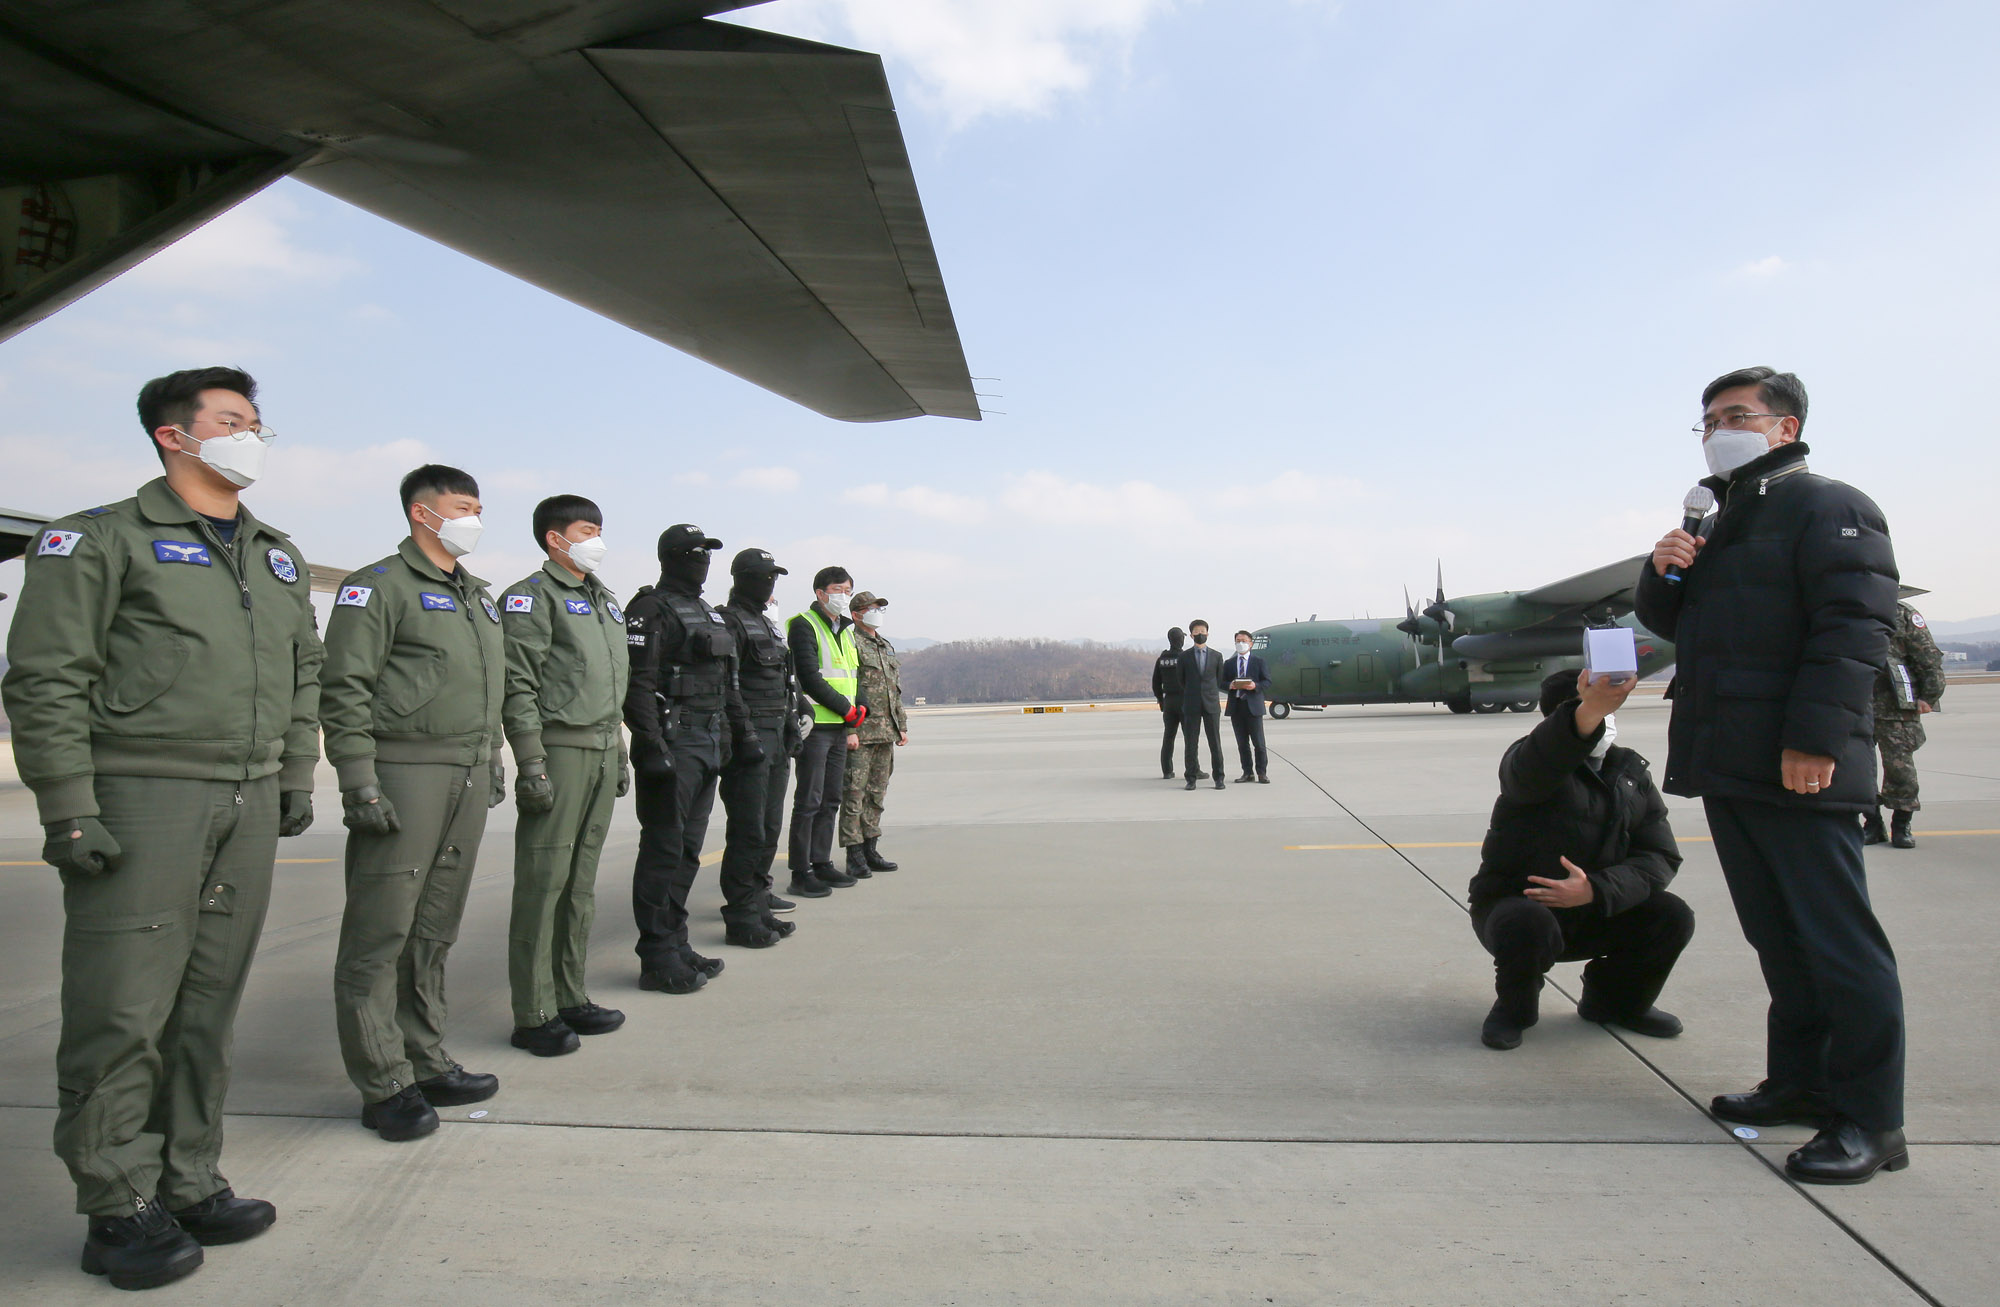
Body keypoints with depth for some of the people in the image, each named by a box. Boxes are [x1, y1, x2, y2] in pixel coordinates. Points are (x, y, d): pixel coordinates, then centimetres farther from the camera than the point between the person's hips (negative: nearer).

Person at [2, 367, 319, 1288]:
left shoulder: (278, 557, 17)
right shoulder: (102, 540, -2)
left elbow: (303, 676, 22)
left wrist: (296, 780, 16)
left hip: (248, 810, 6)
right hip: (140, 804, -6)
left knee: (209, 1007, 11)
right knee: (122, 1013, -2)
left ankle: (189, 1184, 22)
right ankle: (119, 1206, 11)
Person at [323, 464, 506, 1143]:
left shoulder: (478, 596, 20)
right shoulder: (379, 586, -5)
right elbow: (345, 689, -11)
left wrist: (493, 758, 20)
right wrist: (359, 781, -17)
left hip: (470, 780, 8)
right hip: (404, 775, -8)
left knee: (435, 932, 13)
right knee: (380, 935, -2)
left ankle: (426, 1063, 23)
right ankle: (384, 1086, 6)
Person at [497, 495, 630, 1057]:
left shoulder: (605, 600, 20)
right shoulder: (532, 596, -6)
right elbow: (518, 685, -13)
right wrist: (530, 764, -19)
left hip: (603, 754, 8)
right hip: (560, 751, -8)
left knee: (582, 881, 12)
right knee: (544, 881, -4)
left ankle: (570, 997, 21)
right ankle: (534, 1016, 2)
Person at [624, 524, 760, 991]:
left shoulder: (710, 615, 20)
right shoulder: (651, 610, -8)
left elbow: (728, 684, 26)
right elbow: (637, 685, -17)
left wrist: (742, 734, 21)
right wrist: (651, 746, -24)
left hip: (708, 746, 9)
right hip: (673, 745, -9)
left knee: (688, 849, 13)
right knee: (664, 848, -4)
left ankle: (676, 943, 21)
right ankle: (658, 957, 2)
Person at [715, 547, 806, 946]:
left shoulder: (768, 624, 20)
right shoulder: (730, 622, -10)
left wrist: (791, 729, 20)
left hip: (775, 738, 9)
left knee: (770, 828, 13)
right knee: (749, 832, -6)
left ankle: (757, 900, 23)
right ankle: (740, 919, 1)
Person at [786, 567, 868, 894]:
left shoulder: (845, 630, 19)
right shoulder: (804, 626, -8)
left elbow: (854, 673, 20)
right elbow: (810, 679, -16)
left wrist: (861, 707, 2)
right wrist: (846, 709, -14)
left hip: (841, 727, 8)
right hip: (815, 725, -8)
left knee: (831, 799, 12)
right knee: (808, 801, -5)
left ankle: (821, 863, 20)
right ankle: (800, 872, 0)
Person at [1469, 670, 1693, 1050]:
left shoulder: (1632, 773, 5)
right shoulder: (1531, 760, -12)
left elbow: (1661, 857, -4)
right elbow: (1532, 767, -41)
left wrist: (1595, 890, -24)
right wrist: (1590, 711, -61)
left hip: (1593, 914, 5)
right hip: (1516, 904, -5)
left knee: (1672, 918, -16)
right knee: (1528, 925, -37)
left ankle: (1615, 1002, 12)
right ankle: (1514, 1007, -3)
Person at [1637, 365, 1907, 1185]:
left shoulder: (1829, 507, -5)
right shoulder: (1719, 523, 22)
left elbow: (1856, 626, -16)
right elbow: (1670, 622, 25)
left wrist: (1814, 736, -24)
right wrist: (1662, 573, 3)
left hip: (1798, 773, -9)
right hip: (1727, 768, 9)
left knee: (1838, 939, -4)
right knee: (1777, 936, 14)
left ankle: (1869, 1121, 4)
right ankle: (1800, 1081, 24)